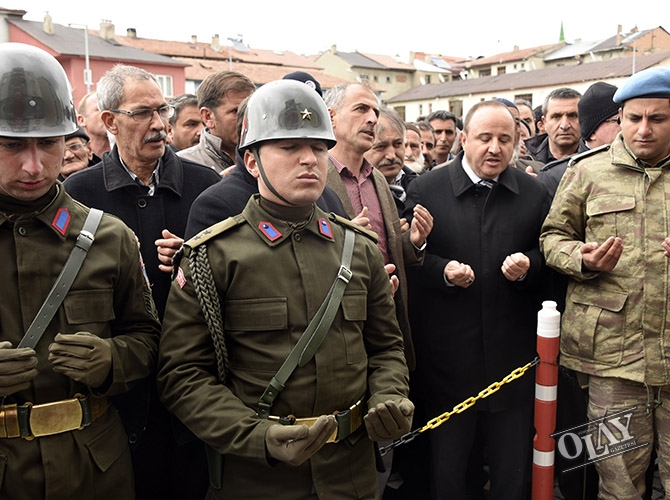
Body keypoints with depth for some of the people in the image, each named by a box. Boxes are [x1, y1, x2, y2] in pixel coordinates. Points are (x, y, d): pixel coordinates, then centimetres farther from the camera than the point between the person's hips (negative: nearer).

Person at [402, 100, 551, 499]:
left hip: (513, 357, 2)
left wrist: (528, 266, -12)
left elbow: (548, 256, 9)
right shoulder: (425, 190, -2)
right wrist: (443, 270, -19)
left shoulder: (535, 193, 5)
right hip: (446, 357, -1)